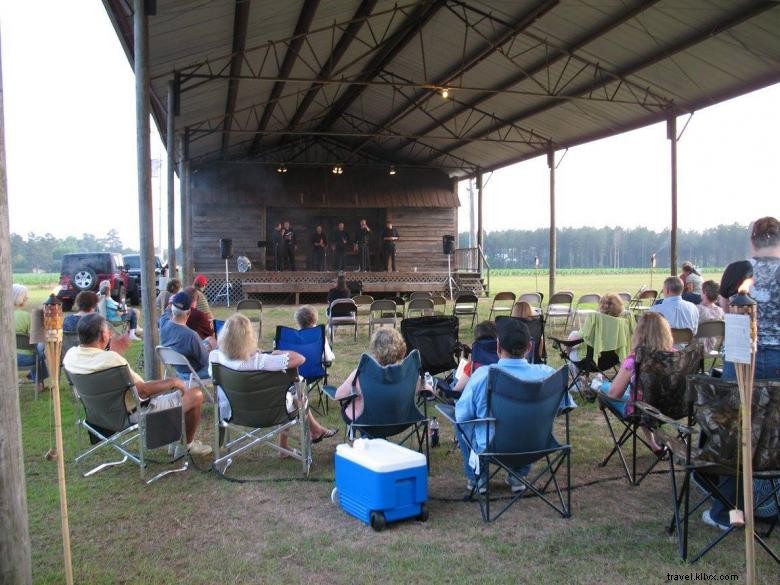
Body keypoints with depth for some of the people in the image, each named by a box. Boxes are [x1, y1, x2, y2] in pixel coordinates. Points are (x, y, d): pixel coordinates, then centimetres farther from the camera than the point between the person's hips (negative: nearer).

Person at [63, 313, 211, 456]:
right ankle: (188, 444, 21)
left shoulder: (70, 355, -7)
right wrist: (173, 382, -10)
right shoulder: (111, 358, -32)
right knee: (196, 395, 0)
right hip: (137, 413, -9)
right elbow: (143, 391, -25)